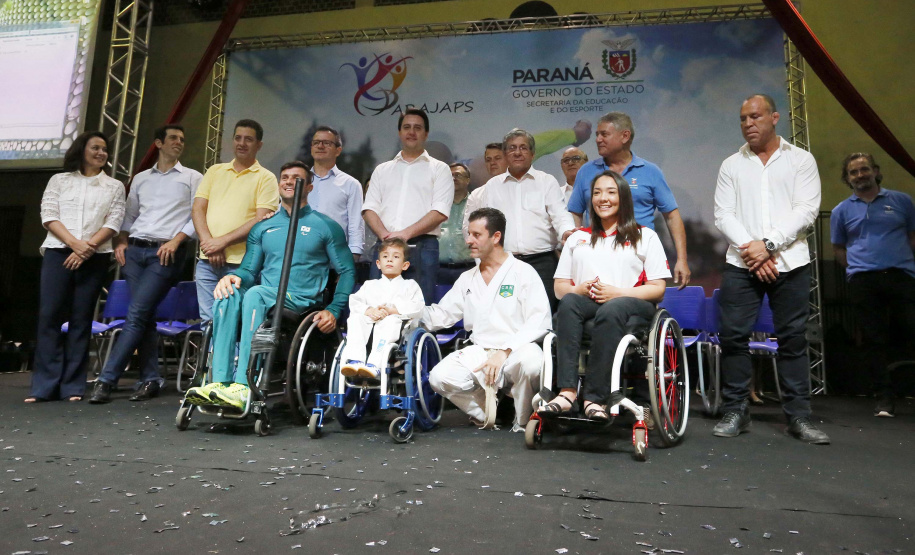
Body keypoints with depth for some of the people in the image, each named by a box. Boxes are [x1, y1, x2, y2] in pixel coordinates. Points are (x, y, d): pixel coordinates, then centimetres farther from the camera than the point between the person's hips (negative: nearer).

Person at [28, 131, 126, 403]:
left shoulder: (114, 186, 13)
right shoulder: (59, 180, 14)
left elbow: (114, 223, 2)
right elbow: (48, 216, 3)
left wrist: (87, 247, -11)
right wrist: (74, 242, -12)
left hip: (95, 258, 0)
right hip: (58, 253, 1)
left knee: (81, 320, 0)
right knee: (49, 316, -4)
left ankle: (73, 386, 3)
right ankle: (44, 386, 1)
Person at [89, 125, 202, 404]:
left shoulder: (192, 178, 7)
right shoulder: (141, 178, 19)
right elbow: (129, 214, 21)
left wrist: (176, 240, -13)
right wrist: (121, 241, 5)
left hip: (166, 254, -4)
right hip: (135, 250, 4)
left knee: (136, 315, -11)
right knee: (145, 317, 2)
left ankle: (106, 379, -8)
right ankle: (150, 379, 8)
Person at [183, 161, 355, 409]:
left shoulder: (326, 226, 10)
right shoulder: (262, 228, 23)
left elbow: (347, 272, 7)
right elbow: (249, 270, 20)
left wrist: (334, 310, -6)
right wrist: (233, 276, -6)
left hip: (303, 303, -4)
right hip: (264, 302, 4)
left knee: (255, 294, -34)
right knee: (229, 293, -29)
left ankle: (243, 387, -39)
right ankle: (219, 382, -33)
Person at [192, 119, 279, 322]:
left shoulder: (266, 178, 1)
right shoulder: (215, 171, 16)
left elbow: (261, 220, -9)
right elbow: (198, 209, 9)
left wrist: (223, 241, -14)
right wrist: (208, 242, -8)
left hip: (240, 262, -4)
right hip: (207, 260, 4)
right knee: (208, 319, 8)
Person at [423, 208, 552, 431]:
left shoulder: (523, 272, 2)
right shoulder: (467, 279, 20)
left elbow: (539, 321, -9)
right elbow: (441, 314, 17)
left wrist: (504, 352, -19)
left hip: (516, 352, -4)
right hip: (480, 353, 4)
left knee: (531, 360, -38)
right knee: (439, 377, -22)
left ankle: (522, 422, -8)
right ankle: (485, 412, 4)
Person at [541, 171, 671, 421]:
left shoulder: (645, 236, 17)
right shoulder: (577, 238, 27)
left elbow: (658, 288, 6)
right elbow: (559, 286, 19)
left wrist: (616, 293, -9)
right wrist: (579, 289, -5)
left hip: (633, 308, -2)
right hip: (586, 304, 2)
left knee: (610, 310, -38)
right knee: (569, 302, -34)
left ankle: (595, 398, -37)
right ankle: (567, 391, -42)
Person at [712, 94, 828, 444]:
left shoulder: (801, 160, 8)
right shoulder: (731, 165, 11)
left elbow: (806, 210, -2)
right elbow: (723, 215, 2)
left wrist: (768, 244, -14)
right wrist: (750, 249, -11)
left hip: (790, 264, 0)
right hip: (741, 265, 1)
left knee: (793, 338, 4)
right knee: (732, 335, -3)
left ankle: (798, 416, 14)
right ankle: (735, 412, 8)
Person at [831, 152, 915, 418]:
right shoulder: (841, 211, 12)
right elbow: (838, 248, 17)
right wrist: (857, 268, 6)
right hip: (862, 281, 1)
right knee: (874, 340, 3)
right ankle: (884, 398, 11)